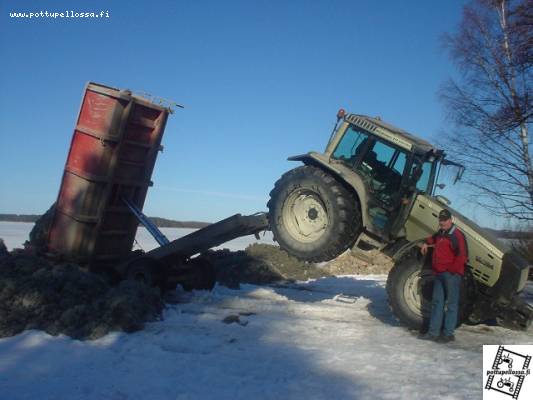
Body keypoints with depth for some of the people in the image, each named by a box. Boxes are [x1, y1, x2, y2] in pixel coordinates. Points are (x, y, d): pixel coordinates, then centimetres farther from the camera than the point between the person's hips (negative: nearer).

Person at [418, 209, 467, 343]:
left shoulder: (456, 235, -11)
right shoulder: (440, 233, 16)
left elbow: (462, 255, -19)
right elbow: (434, 238, 43)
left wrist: (451, 269, -17)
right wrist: (427, 243, 28)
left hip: (451, 275, -9)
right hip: (439, 274, 9)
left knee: (451, 304, -1)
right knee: (437, 302, 9)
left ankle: (448, 334, 4)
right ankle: (433, 332, 14)